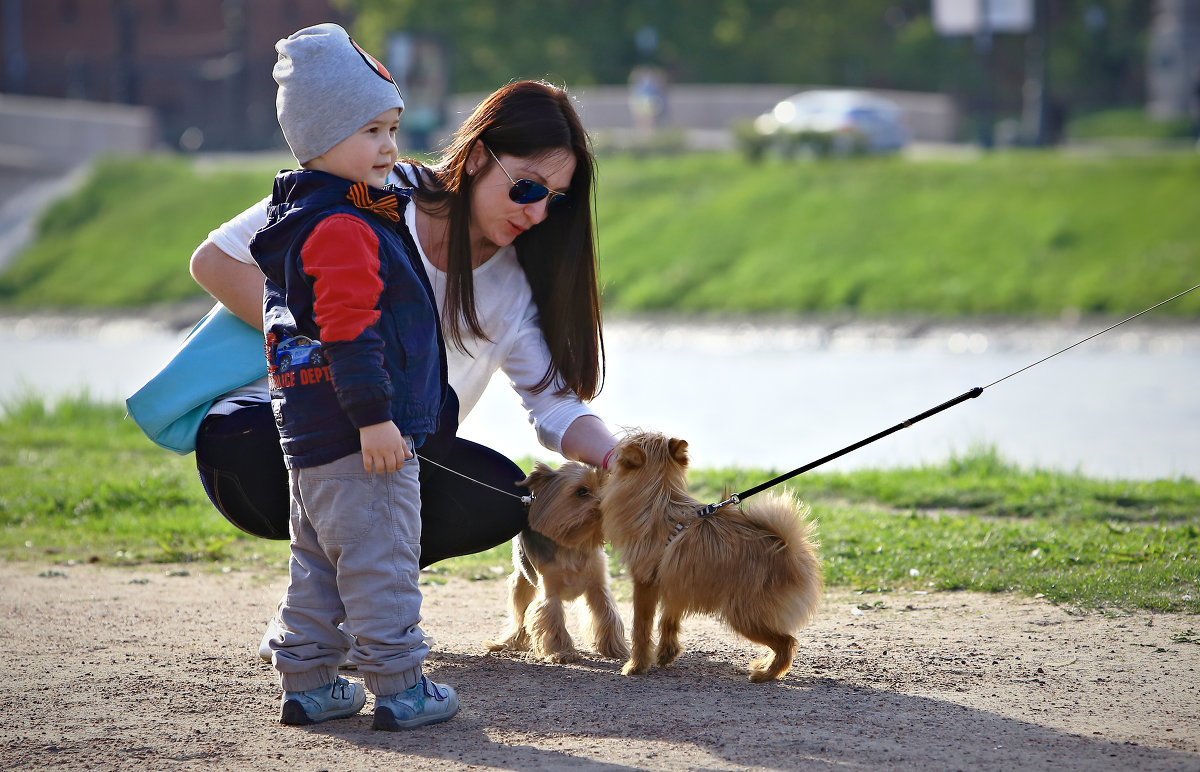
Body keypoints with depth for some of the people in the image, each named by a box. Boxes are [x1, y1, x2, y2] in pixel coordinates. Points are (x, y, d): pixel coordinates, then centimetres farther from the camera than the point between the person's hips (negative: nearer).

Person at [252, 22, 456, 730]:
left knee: (320, 561, 15)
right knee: (380, 561, -6)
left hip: (311, 434, 11)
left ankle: (307, 684, 19)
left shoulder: (307, 220, 18)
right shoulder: (343, 228, -17)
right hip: (356, 433, -11)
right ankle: (399, 689, -2)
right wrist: (374, 417, -24)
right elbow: (349, 331, -23)